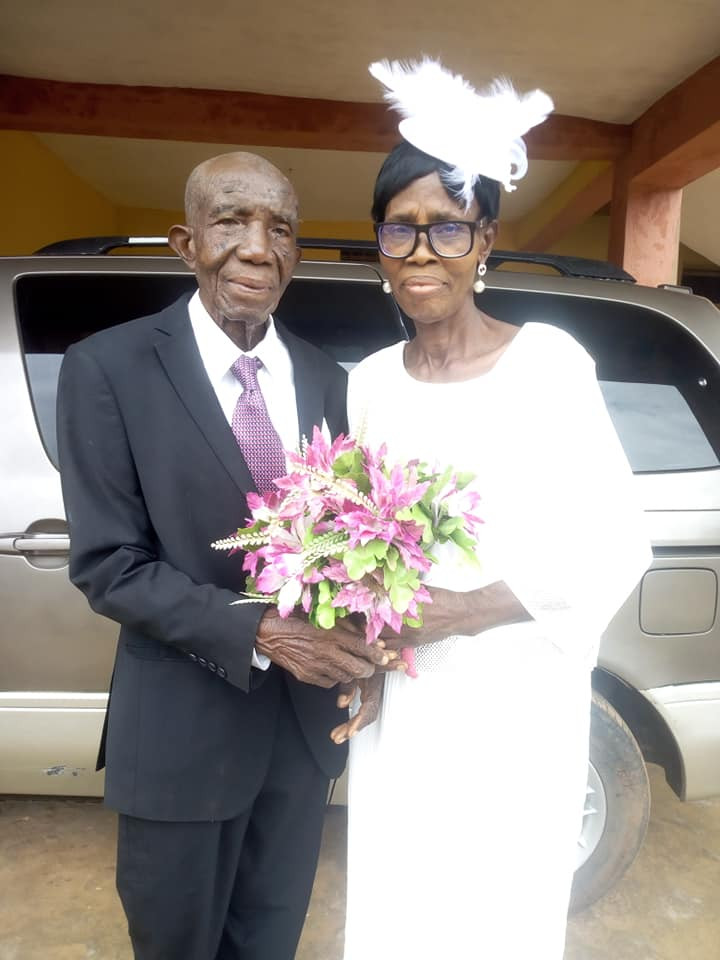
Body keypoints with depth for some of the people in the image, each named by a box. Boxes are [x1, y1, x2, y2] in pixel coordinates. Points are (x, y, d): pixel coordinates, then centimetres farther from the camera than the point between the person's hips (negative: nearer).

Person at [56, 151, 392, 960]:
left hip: (307, 720, 4)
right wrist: (262, 632, -24)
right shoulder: (108, 368, -12)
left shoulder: (323, 378, 1)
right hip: (181, 730, -3)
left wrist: (359, 636, -15)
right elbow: (107, 564, -14)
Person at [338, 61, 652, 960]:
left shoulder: (547, 361, -11)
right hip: (396, 701, 4)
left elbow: (620, 544, -10)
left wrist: (474, 609, -20)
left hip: (514, 701, -3)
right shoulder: (370, 381, 2)